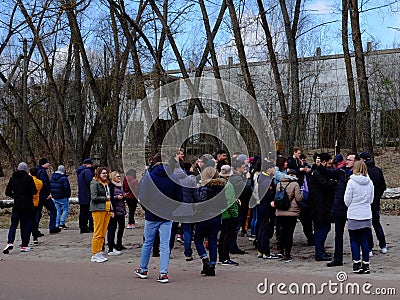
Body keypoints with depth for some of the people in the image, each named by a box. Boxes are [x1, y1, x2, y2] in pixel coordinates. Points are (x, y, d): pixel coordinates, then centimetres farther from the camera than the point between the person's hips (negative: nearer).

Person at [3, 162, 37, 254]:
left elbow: (7, 192, 5)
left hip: (16, 205, 3)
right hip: (27, 206, -3)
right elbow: (34, 191, -13)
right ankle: (24, 245, 5)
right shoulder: (28, 178, -9)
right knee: (27, 225, 5)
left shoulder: (13, 178, 4)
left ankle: (10, 243, -8)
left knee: (13, 224, 9)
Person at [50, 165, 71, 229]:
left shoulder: (52, 177, 10)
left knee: (58, 210, 14)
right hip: (63, 197, -7)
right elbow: (67, 188, -18)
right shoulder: (64, 178, -15)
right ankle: (62, 223, -6)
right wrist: (68, 195, -4)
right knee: (65, 210, 2)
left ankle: (57, 224, 11)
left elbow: (49, 186, 17)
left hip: (55, 197, 7)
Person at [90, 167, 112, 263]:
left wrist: (111, 210, 19)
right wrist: (105, 198, -6)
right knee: (98, 234, -7)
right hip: (98, 209, -8)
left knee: (103, 234, 7)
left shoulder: (106, 184, 20)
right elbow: (94, 197, -13)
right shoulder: (95, 183, -4)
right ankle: (94, 255, -3)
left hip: (107, 210, 8)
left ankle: (99, 253, 13)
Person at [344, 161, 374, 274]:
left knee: (354, 240, 6)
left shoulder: (351, 182, -11)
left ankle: (357, 265, 5)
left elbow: (347, 201, -7)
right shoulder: (370, 182, 2)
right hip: (366, 216, 4)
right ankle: (366, 265, 11)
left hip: (354, 216, -4)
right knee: (364, 240, 10)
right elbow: (371, 199, 10)